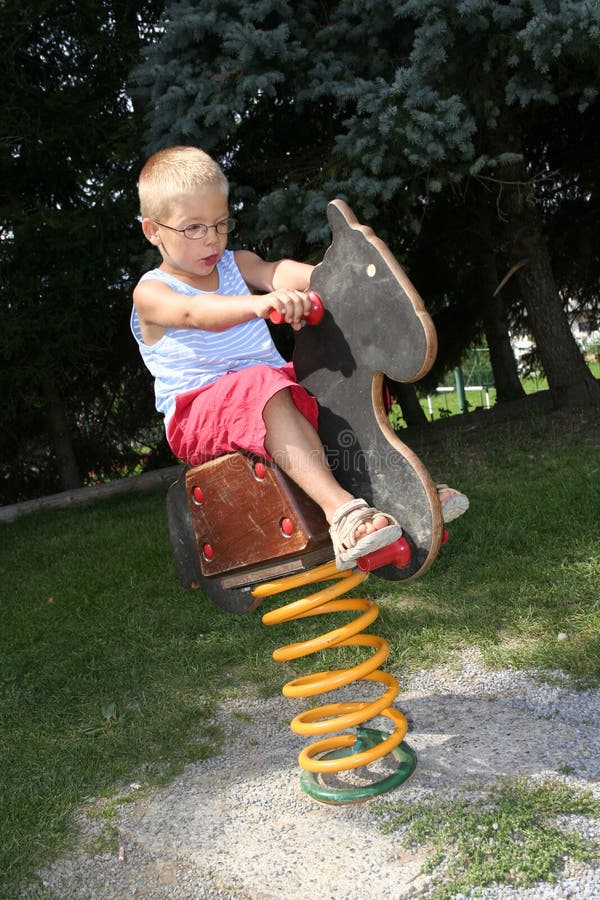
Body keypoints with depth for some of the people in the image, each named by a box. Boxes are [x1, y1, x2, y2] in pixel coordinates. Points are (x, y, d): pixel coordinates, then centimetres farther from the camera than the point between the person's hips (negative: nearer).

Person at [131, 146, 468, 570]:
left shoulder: (235, 264, 15)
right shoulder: (151, 293, -2)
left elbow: (278, 272, -9)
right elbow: (195, 312, -27)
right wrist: (258, 303, -47)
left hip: (275, 385, 6)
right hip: (198, 415, -6)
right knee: (261, 387, -37)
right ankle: (340, 510, -47)